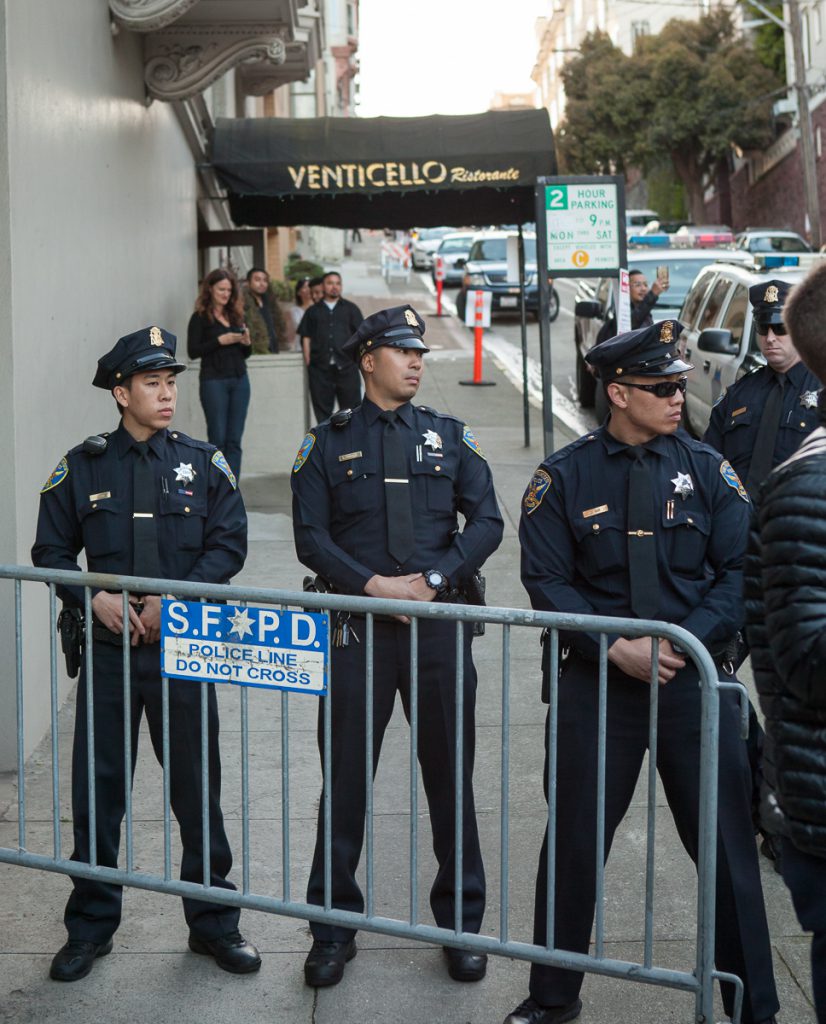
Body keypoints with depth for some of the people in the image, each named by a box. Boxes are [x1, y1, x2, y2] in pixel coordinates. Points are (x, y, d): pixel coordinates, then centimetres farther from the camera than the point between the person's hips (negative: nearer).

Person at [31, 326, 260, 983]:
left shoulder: (204, 463, 4)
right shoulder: (83, 467, 4)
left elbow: (229, 545, -2)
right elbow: (50, 551, 5)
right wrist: (96, 598, -11)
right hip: (109, 647, 0)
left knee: (197, 786, 6)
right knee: (97, 787, 5)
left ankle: (213, 921, 19)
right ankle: (91, 926, 19)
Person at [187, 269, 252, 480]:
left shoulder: (236, 316, 14)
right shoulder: (200, 318, 0)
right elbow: (193, 351, -8)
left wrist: (246, 342, -3)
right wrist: (220, 341, -15)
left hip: (239, 381, 5)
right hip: (214, 381, -5)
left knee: (234, 440, 3)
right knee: (218, 438, -3)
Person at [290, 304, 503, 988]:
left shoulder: (449, 436, 10)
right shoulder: (329, 443, 6)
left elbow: (487, 521, 2)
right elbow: (310, 535, -1)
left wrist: (434, 579, -11)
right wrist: (370, 583, -14)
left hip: (438, 622, 1)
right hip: (357, 627, -1)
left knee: (450, 778, 7)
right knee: (346, 779, 4)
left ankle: (461, 924, 20)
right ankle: (334, 927, 17)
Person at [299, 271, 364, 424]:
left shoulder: (350, 309, 15)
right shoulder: (313, 311, 16)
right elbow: (306, 337, 11)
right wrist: (308, 362, 0)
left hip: (346, 366, -1)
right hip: (320, 367, 1)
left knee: (351, 405, -3)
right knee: (322, 408, 2)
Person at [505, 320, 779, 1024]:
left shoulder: (709, 471, 3)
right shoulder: (563, 478, -1)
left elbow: (739, 571, 1)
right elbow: (547, 582, -3)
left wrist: (686, 641, -13)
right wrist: (614, 648, -14)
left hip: (696, 677, 1)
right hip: (597, 679, 0)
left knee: (726, 843, 4)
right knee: (574, 841, 8)